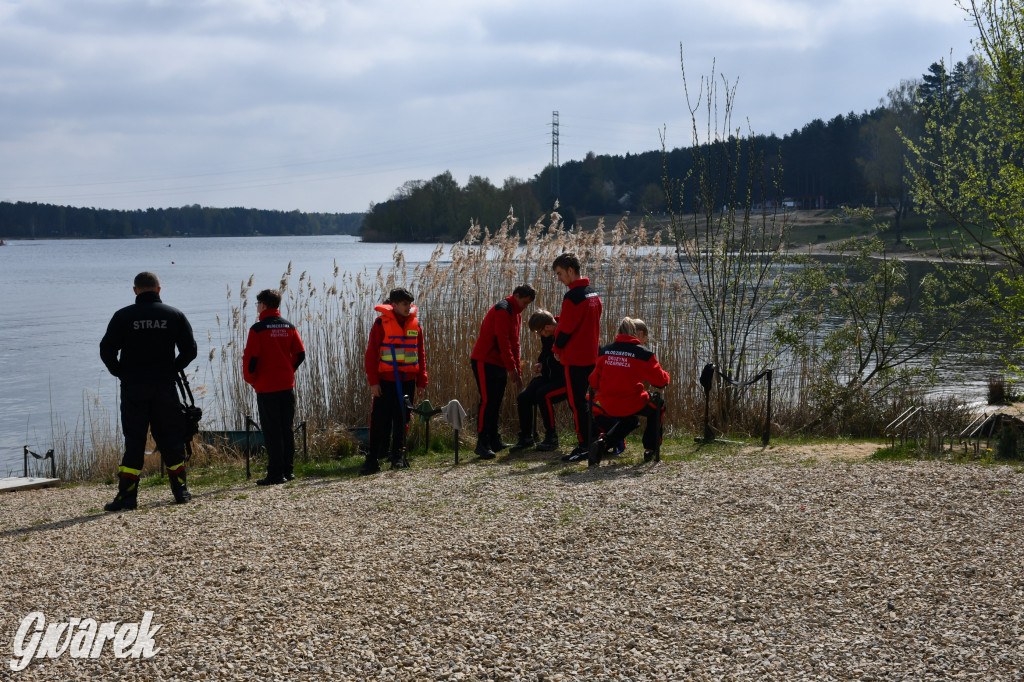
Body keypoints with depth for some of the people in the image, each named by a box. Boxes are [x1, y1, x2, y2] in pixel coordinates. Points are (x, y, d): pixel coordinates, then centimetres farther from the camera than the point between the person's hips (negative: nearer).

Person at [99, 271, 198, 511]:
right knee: (170, 439, 10)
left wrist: (121, 373, 6)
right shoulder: (174, 315, 3)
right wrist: (171, 370, 9)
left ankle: (127, 494, -5)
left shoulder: (123, 316, -3)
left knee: (134, 440, 1)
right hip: (165, 388, 1)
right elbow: (189, 350, 1)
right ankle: (180, 489, 14)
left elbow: (106, 350, -7)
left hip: (133, 389, -1)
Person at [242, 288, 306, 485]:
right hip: (287, 386, 5)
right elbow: (300, 354, 7)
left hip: (266, 387, -5)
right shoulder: (289, 327, 6)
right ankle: (288, 470, 14)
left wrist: (250, 379, 2)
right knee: (287, 429, 12)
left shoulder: (258, 329, -10)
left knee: (271, 431, -3)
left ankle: (276, 473, -5)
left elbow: (250, 358, -13)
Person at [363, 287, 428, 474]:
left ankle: (398, 455, 20)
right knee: (379, 419, -5)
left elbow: (420, 355, 14)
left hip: (408, 380, 4)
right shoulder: (382, 323, -4)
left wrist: (421, 382, 10)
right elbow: (371, 354, -4)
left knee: (402, 419, 8)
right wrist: (373, 381, -9)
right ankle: (372, 459, 0)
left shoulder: (415, 324, 8)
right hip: (386, 380, -4)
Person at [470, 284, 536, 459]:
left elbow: (514, 344, 20)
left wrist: (518, 372, 15)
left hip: (499, 365, 10)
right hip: (485, 363, -10)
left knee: (495, 403, 10)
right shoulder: (502, 310, -15)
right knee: (488, 402, -12)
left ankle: (494, 441, 15)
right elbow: (503, 342, -20)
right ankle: (482, 444, -12)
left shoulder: (516, 313, 16)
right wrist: (512, 368, -18)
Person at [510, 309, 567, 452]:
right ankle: (526, 438, 3)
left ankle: (551, 437, -17)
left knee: (543, 395, -31)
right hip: (550, 376, 8)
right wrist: (540, 363, 4)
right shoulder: (546, 336, 5)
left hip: (566, 379, -8)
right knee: (524, 397, -9)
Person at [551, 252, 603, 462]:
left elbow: (565, 329, -15)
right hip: (591, 356, 9)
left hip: (575, 358, -9)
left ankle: (584, 446, -4)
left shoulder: (572, 297, -18)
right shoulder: (593, 294, 11)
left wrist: (557, 349, 1)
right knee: (586, 400, 16)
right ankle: (594, 441, 18)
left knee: (577, 403, -4)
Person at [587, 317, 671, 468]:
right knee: (658, 405, 28)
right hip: (632, 404, -4)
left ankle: (603, 442, 8)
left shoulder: (604, 351, 5)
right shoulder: (643, 353, -8)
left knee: (630, 421, 36)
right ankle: (651, 449, 26)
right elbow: (660, 381, -8)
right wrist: (665, 376, 16)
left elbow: (594, 381, 8)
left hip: (607, 406, 5)